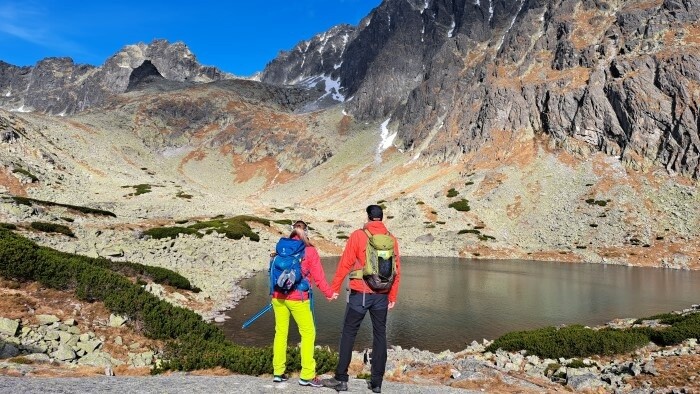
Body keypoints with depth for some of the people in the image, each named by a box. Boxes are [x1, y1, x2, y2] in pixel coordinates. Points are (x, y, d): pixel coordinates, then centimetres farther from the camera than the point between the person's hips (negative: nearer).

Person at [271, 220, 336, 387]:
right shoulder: (310, 251, -6)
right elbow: (318, 277, -6)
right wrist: (329, 294, 9)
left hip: (278, 297, 5)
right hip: (297, 298, -5)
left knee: (281, 332, 16)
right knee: (308, 333, 8)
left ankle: (278, 372, 23)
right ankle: (307, 375, 10)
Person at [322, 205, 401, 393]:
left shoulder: (358, 235, -6)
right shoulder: (391, 239, 4)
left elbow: (345, 264, -7)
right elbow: (396, 270, 4)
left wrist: (335, 288, 2)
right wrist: (393, 297, 12)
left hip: (360, 293, -3)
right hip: (382, 295, 3)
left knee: (348, 333, 7)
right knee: (380, 335, 10)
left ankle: (341, 379, 10)